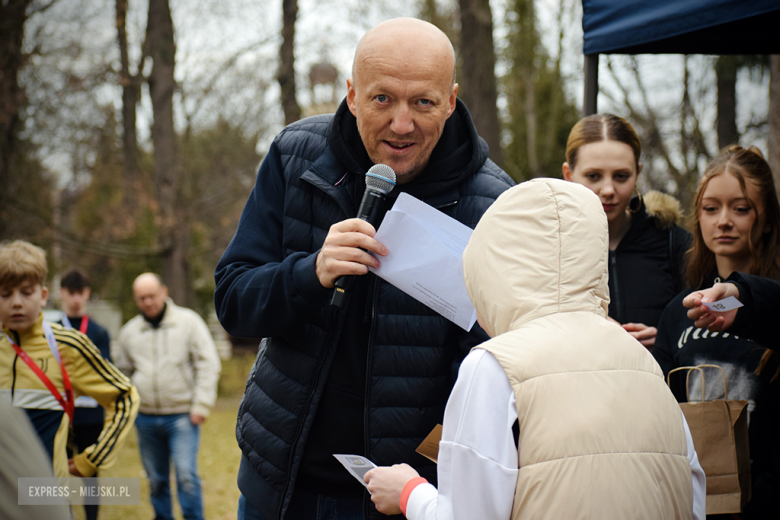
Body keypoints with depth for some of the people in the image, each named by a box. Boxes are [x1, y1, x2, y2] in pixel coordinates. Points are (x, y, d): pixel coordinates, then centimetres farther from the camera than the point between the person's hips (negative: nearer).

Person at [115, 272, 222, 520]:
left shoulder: (188, 321, -2)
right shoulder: (128, 332, 9)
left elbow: (208, 365, -4)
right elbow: (123, 373, 20)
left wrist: (201, 405, -10)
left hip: (182, 416, -4)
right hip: (146, 418, 4)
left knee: (186, 476, -12)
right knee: (156, 480, 10)